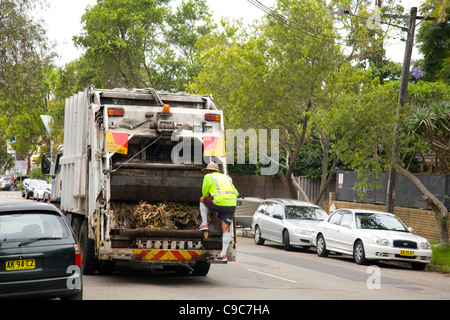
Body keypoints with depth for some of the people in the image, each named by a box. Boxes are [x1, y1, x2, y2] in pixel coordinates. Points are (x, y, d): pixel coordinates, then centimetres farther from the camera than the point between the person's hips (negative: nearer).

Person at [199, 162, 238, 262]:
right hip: (232, 205, 5)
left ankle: (204, 224, 20)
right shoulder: (226, 178, 29)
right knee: (226, 229, 11)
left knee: (202, 199, 23)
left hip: (220, 204, -5)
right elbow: (235, 193, 32)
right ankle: (223, 254, 7)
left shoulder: (208, 177, 11)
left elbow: (204, 193, 17)